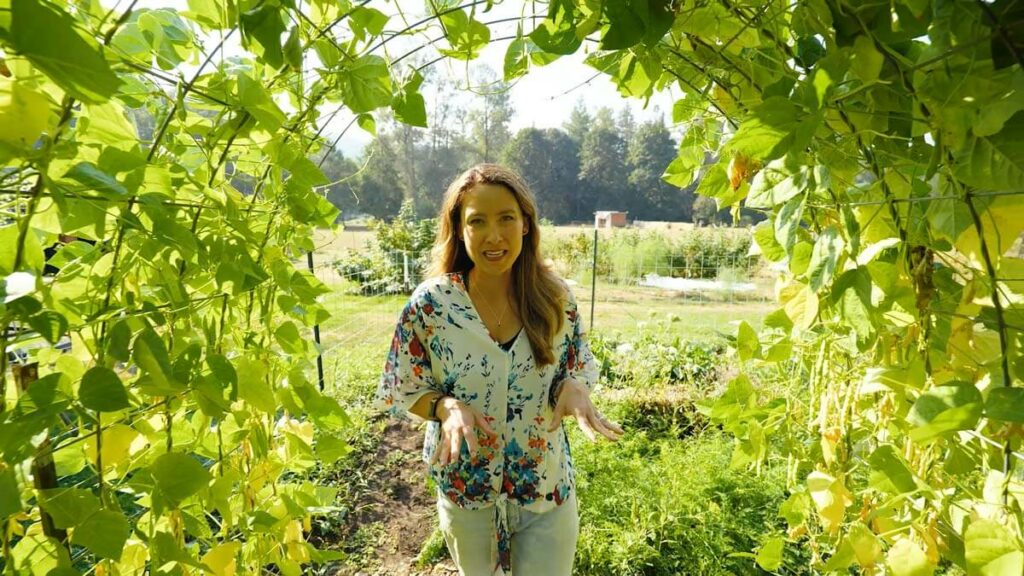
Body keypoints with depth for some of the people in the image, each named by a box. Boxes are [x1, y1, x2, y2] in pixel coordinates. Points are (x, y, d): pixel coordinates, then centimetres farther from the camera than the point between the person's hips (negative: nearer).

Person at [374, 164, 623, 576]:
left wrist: (573, 387, -22)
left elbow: (580, 368, 1)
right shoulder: (429, 305, -16)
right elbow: (398, 392, -8)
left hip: (547, 487, 1)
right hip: (466, 490, 0)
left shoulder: (556, 298, -11)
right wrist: (446, 406, -27)